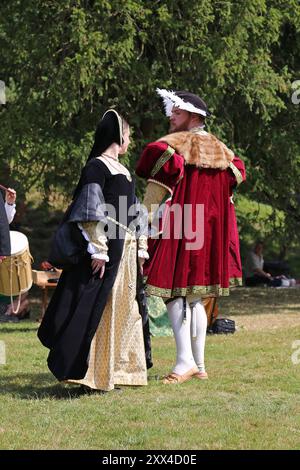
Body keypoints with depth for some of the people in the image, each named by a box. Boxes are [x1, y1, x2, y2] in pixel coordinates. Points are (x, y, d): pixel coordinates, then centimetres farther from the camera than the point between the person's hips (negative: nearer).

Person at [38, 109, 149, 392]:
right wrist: (98, 250, -20)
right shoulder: (97, 167, -8)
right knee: (97, 308, -10)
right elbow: (91, 213, -15)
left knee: (122, 307, 11)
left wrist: (140, 248, 18)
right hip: (105, 247, -9)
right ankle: (86, 370, -9)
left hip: (124, 250, 9)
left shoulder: (121, 170, 18)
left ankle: (115, 368, 18)